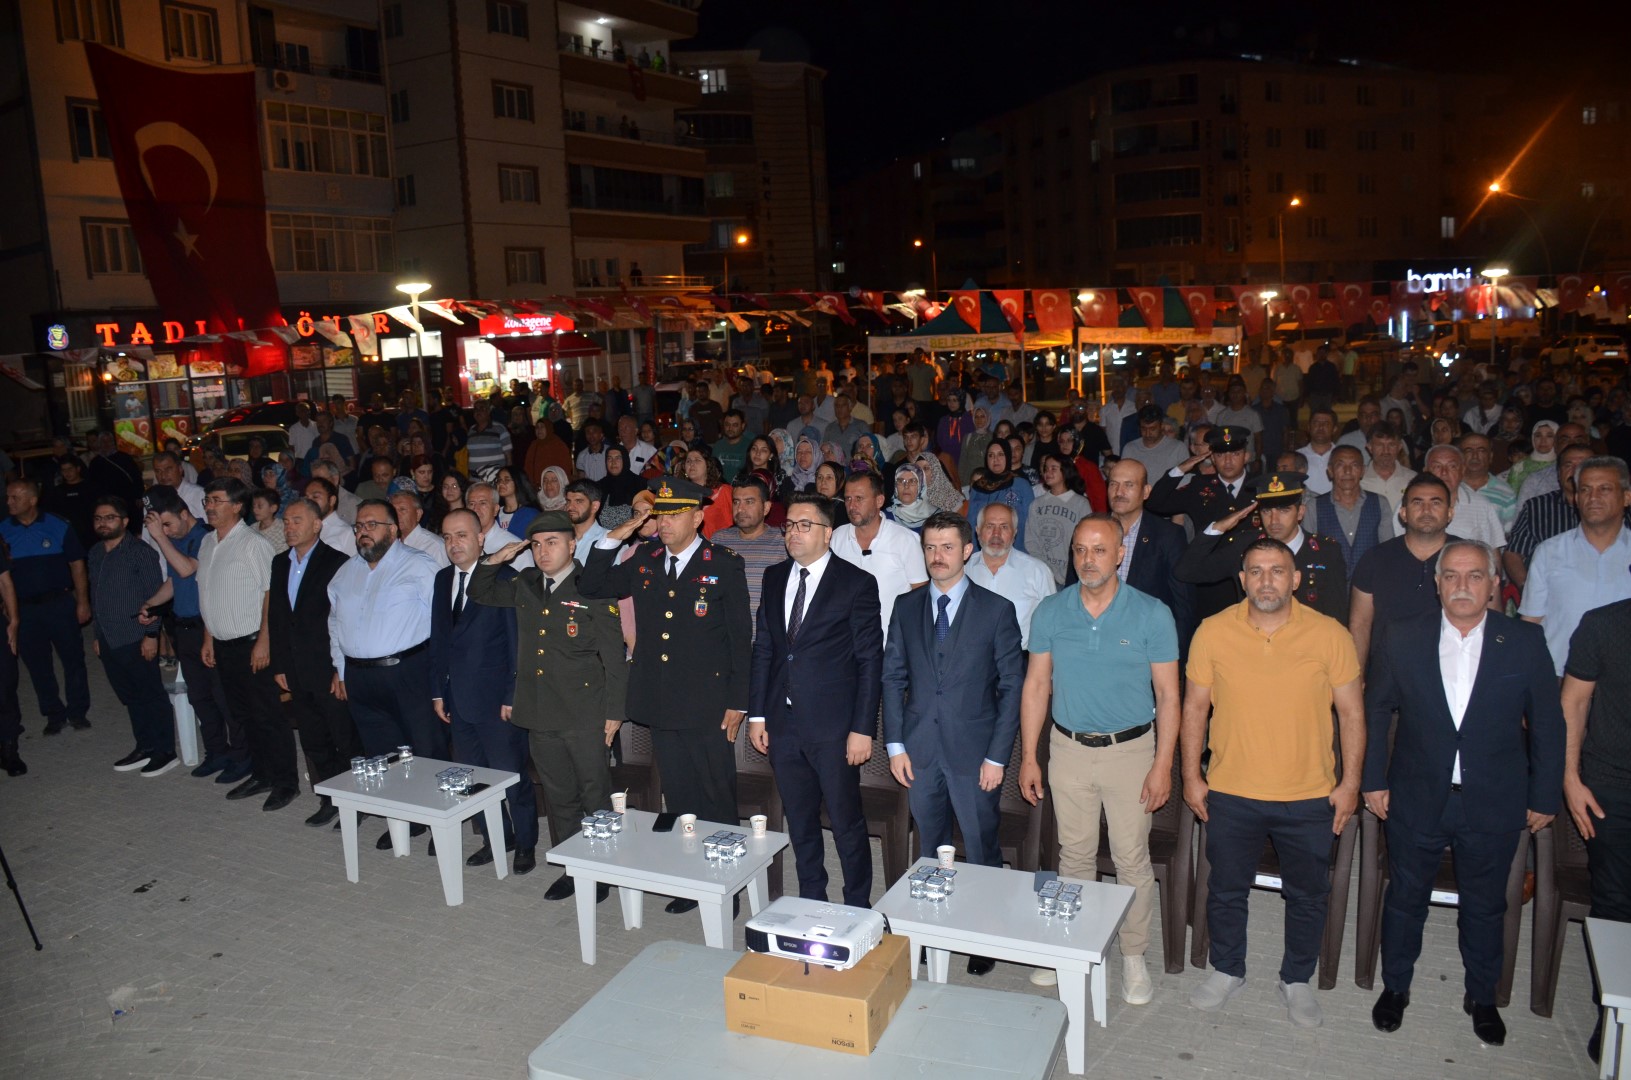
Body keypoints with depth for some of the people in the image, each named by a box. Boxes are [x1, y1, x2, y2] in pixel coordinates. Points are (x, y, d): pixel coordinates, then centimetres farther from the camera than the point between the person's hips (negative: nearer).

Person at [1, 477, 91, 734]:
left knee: (73, 658, 4)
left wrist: (83, 602, -2)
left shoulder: (59, 527, -5)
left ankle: (78, 712, 18)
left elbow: (76, 565, 0)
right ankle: (53, 714, 23)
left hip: (60, 604, -2)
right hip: (24, 609, 2)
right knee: (37, 664, 10)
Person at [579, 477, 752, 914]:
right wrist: (614, 537, -2)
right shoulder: (644, 561, 8)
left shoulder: (724, 565, -6)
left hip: (707, 707, -5)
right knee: (679, 800, 15)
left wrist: (737, 702, -9)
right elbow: (591, 587, 10)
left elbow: (741, 636, -6)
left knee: (718, 800, 6)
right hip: (660, 705, 5)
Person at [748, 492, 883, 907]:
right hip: (783, 724, 5)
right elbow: (763, 648, 11)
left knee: (847, 822, 5)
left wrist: (863, 729, -12)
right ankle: (810, 901, 33)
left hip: (833, 727, -5)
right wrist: (756, 714, 7)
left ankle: (858, 908, 22)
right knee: (800, 822, 16)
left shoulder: (857, 584, -7)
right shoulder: (774, 578, 9)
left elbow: (870, 660, -8)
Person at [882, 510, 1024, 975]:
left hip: (974, 753, -3)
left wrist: (997, 756, -9)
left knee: (982, 853, 7)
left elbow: (1012, 686, -5)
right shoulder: (906, 607, 6)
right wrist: (895, 744, 0)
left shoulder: (996, 610, -4)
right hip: (920, 750, 3)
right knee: (930, 852, 15)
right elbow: (893, 677, 7)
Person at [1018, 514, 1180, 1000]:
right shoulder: (1050, 611, -2)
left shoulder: (1152, 614, -9)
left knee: (1132, 858, 6)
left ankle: (1133, 955, 24)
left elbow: (1168, 695, -6)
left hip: (1130, 750, -2)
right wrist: (1028, 756, 0)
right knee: (1074, 854, 14)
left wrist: (1163, 765, -10)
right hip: (1068, 749, 2)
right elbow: (1036, 685, 3)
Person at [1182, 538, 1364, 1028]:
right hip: (1230, 793, 1)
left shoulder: (1329, 634, -9)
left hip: (1309, 798, 0)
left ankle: (1296, 979, 38)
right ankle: (1227, 970, 39)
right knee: (1226, 890, 16)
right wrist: (1191, 776, 1)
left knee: (1308, 895, 16)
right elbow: (1195, 706, 1)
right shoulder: (1213, 632, -7)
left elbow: (1351, 712, -1)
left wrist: (1350, 783, -2)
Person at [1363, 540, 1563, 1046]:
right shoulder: (1400, 638, -5)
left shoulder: (1525, 643, -6)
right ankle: (1395, 987, 35)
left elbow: (1547, 724, 0)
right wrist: (1374, 779, 0)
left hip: (1494, 806, 0)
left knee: (1484, 907, 17)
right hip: (1416, 800, 0)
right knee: (1405, 898, 14)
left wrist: (1544, 796, 1)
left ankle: (1481, 997, 39)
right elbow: (1376, 711, 2)